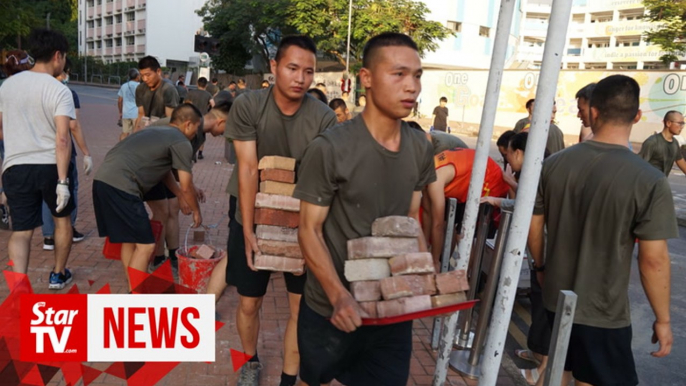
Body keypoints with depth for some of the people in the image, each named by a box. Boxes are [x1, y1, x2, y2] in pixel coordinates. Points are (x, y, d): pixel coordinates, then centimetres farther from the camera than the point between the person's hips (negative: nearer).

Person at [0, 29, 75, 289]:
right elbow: (62, 139, -19)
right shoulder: (59, 90, -9)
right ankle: (58, 275, 32)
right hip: (51, 166, -3)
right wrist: (63, 181, -20)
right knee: (62, 219, 21)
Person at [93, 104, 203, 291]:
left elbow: (165, 172, 35)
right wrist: (196, 211, 20)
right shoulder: (182, 143, 0)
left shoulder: (156, 132, 27)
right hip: (120, 186, -10)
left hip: (103, 180, 10)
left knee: (129, 238, 21)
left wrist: (182, 198, 40)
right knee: (145, 245, -1)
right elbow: (186, 187, 3)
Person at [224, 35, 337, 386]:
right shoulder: (247, 106, -14)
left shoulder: (324, 118, -13)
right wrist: (248, 229, -20)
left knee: (302, 306, 5)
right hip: (254, 218, 0)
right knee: (249, 303, 13)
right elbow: (248, 169, -18)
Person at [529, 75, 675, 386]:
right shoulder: (650, 181, -18)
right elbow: (653, 259, -16)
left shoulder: (554, 163, -7)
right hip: (603, 313, -4)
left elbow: (533, 224, 2)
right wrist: (662, 319, -3)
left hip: (556, 297, 4)